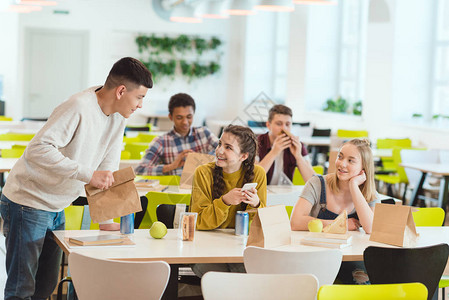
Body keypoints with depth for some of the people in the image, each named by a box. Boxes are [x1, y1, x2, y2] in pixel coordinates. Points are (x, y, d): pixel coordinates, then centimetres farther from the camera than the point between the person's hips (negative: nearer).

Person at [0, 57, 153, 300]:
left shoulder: (117, 115, 1)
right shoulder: (79, 108, -25)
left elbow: (108, 166, 6)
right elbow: (37, 149, -33)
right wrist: (88, 175, -36)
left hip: (56, 208, 9)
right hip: (28, 202, -9)